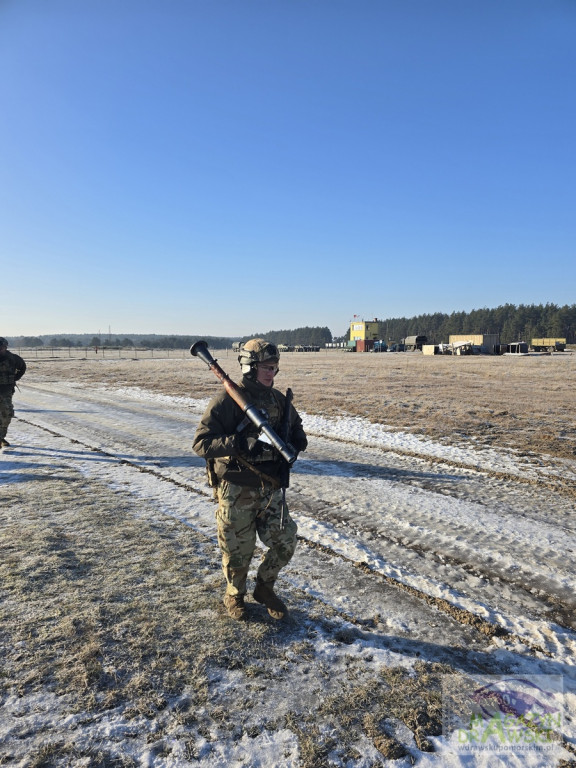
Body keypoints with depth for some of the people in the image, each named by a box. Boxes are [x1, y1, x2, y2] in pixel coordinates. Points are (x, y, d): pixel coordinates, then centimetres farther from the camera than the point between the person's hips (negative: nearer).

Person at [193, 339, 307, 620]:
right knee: (238, 551, 11)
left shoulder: (279, 399, 4)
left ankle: (265, 588, 37)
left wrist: (296, 442, -6)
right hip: (237, 491, -5)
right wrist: (240, 443, -34)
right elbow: (201, 442, -21)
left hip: (272, 489, 5)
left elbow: (296, 428, 18)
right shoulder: (227, 401, -17)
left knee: (285, 542, 9)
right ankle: (234, 595, 40)